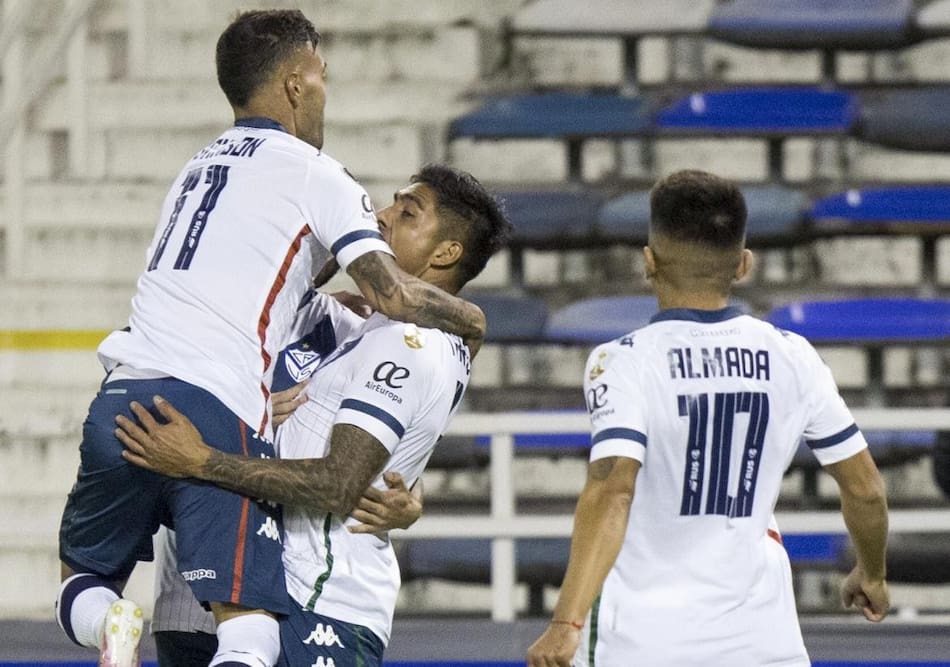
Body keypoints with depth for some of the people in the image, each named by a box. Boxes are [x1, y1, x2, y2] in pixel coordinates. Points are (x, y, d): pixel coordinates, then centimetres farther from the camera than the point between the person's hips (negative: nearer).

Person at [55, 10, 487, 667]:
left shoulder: (200, 165, 27)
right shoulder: (312, 172, 5)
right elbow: (393, 293, -5)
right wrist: (469, 317, 14)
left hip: (121, 394, 6)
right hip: (215, 412, -6)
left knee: (83, 584, 22)